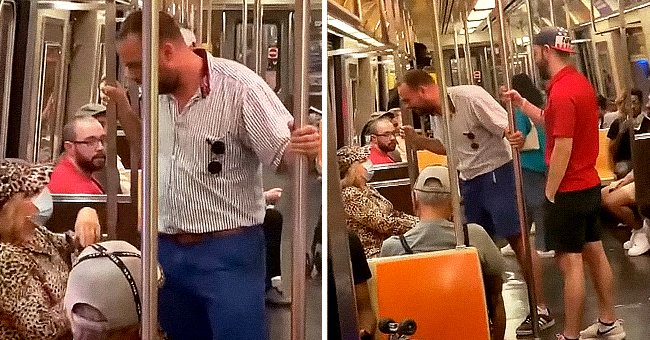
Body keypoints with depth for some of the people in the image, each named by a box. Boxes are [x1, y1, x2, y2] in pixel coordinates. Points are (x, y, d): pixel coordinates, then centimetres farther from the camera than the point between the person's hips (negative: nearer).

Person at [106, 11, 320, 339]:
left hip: (227, 252, -7)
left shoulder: (238, 87, -16)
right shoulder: (156, 91, 5)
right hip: (165, 250, 7)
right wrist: (122, 106, 6)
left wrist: (302, 148, -37)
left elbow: (284, 157, -15)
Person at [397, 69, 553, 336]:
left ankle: (541, 310, 10)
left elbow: (510, 130, -21)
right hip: (468, 181, 8)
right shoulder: (436, 114, 5)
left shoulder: (471, 98, -20)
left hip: (496, 174, -8)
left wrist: (516, 139, -44)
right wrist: (417, 141, 5)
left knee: (517, 239, -2)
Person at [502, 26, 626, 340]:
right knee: (594, 252, 17)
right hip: (589, 185, 10)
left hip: (569, 191, -10)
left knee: (570, 262, -3)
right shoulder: (579, 82, 10)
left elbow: (563, 150, -23)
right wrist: (521, 103, 14)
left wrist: (549, 193, -16)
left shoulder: (562, 92, -21)